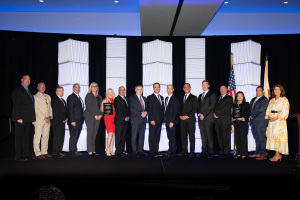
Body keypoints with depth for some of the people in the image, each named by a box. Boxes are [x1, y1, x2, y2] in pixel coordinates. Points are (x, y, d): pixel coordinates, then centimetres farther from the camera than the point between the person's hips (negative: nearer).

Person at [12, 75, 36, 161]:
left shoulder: (28, 90, 18)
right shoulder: (18, 89, -7)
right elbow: (16, 105, -14)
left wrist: (32, 117, 14)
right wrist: (18, 118, -19)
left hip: (28, 118, 9)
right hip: (21, 118, -8)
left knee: (27, 136, 14)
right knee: (19, 137, -2)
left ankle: (26, 154, 23)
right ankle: (18, 156, 4)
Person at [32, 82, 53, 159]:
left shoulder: (48, 96, 19)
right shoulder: (35, 97, 0)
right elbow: (36, 109, -8)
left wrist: (50, 116, 1)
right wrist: (44, 118, -13)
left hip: (47, 120, 6)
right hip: (39, 120, -6)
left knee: (46, 137, 7)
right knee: (37, 137, -4)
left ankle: (44, 152, 13)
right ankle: (38, 154, -1)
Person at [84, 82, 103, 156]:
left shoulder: (99, 97, 19)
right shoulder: (88, 95, 1)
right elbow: (89, 107, -9)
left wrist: (100, 115, -2)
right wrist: (94, 115, -13)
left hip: (98, 117, 5)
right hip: (90, 116, -5)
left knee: (94, 134, 5)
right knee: (90, 133, -6)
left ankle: (93, 150, 9)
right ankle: (90, 151, -5)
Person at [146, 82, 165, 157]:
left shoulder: (161, 97, 17)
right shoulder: (150, 97, -3)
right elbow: (149, 109, -9)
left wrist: (163, 119, 11)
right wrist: (151, 120, -16)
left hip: (160, 121, 6)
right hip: (153, 121, -6)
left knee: (157, 137, 9)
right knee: (152, 137, -2)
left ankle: (156, 152, 15)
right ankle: (152, 152, 4)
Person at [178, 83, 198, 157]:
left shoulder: (193, 97, 4)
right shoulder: (181, 98, 19)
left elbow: (195, 108, -4)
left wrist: (187, 116, -12)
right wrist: (180, 115, 0)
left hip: (190, 119, -4)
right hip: (182, 120, 4)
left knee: (191, 136, -3)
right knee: (183, 136, 3)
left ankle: (192, 152, 1)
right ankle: (184, 152, 9)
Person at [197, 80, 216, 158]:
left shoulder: (212, 95, 2)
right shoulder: (200, 96, 23)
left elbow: (212, 106, -8)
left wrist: (203, 114, -12)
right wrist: (199, 113, 1)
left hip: (208, 117, -6)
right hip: (201, 118, 6)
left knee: (209, 135, -7)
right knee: (203, 135, 4)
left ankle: (210, 152, -3)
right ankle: (204, 151, 8)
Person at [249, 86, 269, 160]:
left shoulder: (264, 100, -6)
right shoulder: (253, 99, 20)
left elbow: (260, 109, -14)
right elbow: (250, 108, 19)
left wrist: (252, 115, -8)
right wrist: (250, 116, 1)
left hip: (261, 122, -8)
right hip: (253, 122, 8)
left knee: (262, 138, -5)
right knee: (256, 138, 12)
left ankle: (263, 155, 0)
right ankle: (257, 153, 20)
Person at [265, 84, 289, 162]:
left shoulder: (284, 100, -1)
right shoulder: (272, 100, 18)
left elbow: (285, 112, -9)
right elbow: (268, 110, 15)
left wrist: (276, 118, -17)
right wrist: (269, 117, -5)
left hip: (280, 120, -6)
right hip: (271, 121, 6)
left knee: (277, 136, -11)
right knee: (272, 136, 2)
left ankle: (277, 155, -7)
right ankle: (278, 154, 8)